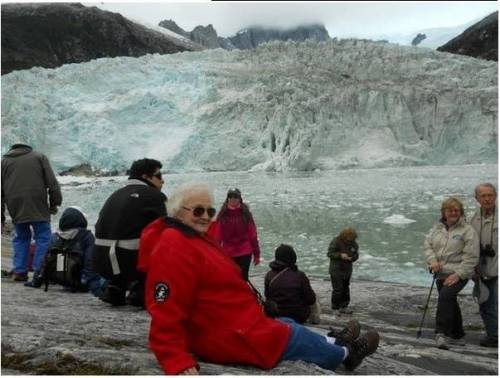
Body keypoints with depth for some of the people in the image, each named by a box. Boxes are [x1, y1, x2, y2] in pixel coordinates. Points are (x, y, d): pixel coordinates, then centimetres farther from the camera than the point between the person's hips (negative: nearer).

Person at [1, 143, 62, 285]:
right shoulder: (39, 157, 14)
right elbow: (52, 183, 2)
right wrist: (54, 203, 4)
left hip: (15, 207, 3)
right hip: (37, 206, -3)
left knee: (21, 237, 17)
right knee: (43, 237, 1)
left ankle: (19, 271, 13)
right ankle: (39, 272, -9)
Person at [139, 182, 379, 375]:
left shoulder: (194, 240, 9)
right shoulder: (174, 251, -27)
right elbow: (167, 316, -32)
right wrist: (179, 364, -38)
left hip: (234, 326, 10)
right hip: (235, 340, -10)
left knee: (286, 325, 27)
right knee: (298, 336, 11)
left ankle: (335, 343, 51)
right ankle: (346, 353, 37)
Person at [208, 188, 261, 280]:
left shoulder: (245, 214, -4)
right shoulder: (223, 214, -3)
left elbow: (253, 234, -1)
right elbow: (217, 235, -2)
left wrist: (256, 254, -1)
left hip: (245, 253, -1)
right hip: (227, 254, 1)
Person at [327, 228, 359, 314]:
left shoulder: (353, 243, 0)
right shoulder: (336, 242, -16)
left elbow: (356, 254, 8)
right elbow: (330, 253, -15)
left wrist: (352, 257, -15)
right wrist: (340, 255, -29)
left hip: (347, 270, 6)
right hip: (336, 269, -6)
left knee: (345, 288, 12)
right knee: (338, 289, -6)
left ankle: (343, 306, 23)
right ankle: (335, 307, 7)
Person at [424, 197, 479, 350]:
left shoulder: (467, 231, -8)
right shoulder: (437, 228, 9)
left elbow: (471, 256, -12)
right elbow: (427, 245, 10)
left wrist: (458, 274, -18)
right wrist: (432, 260, -9)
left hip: (458, 275, -6)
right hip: (441, 273, 6)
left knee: (445, 296, -25)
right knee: (450, 303, 15)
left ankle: (442, 333, -22)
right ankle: (458, 336, 30)